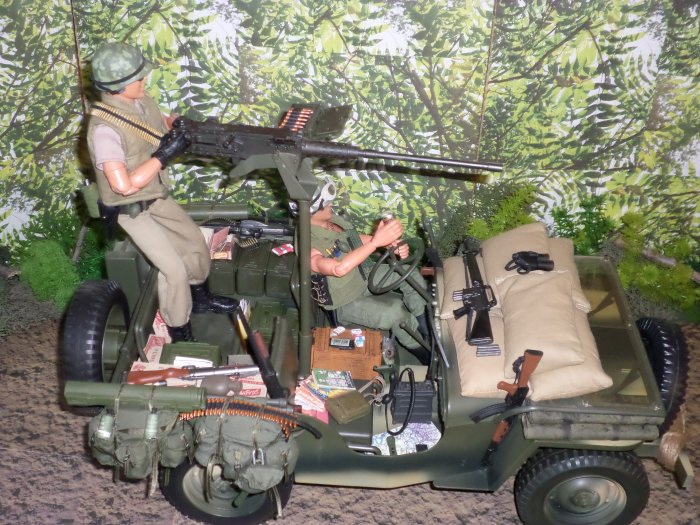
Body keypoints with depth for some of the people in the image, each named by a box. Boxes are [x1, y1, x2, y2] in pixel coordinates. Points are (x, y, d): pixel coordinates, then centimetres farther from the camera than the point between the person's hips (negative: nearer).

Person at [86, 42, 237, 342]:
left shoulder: (141, 101, -6)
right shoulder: (104, 129, -31)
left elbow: (162, 127, 13)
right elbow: (124, 185, -36)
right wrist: (165, 155, -31)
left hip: (157, 197, 8)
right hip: (131, 210, -8)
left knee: (196, 242, 18)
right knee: (174, 269, -11)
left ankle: (199, 297, 42)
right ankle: (180, 332, 9)